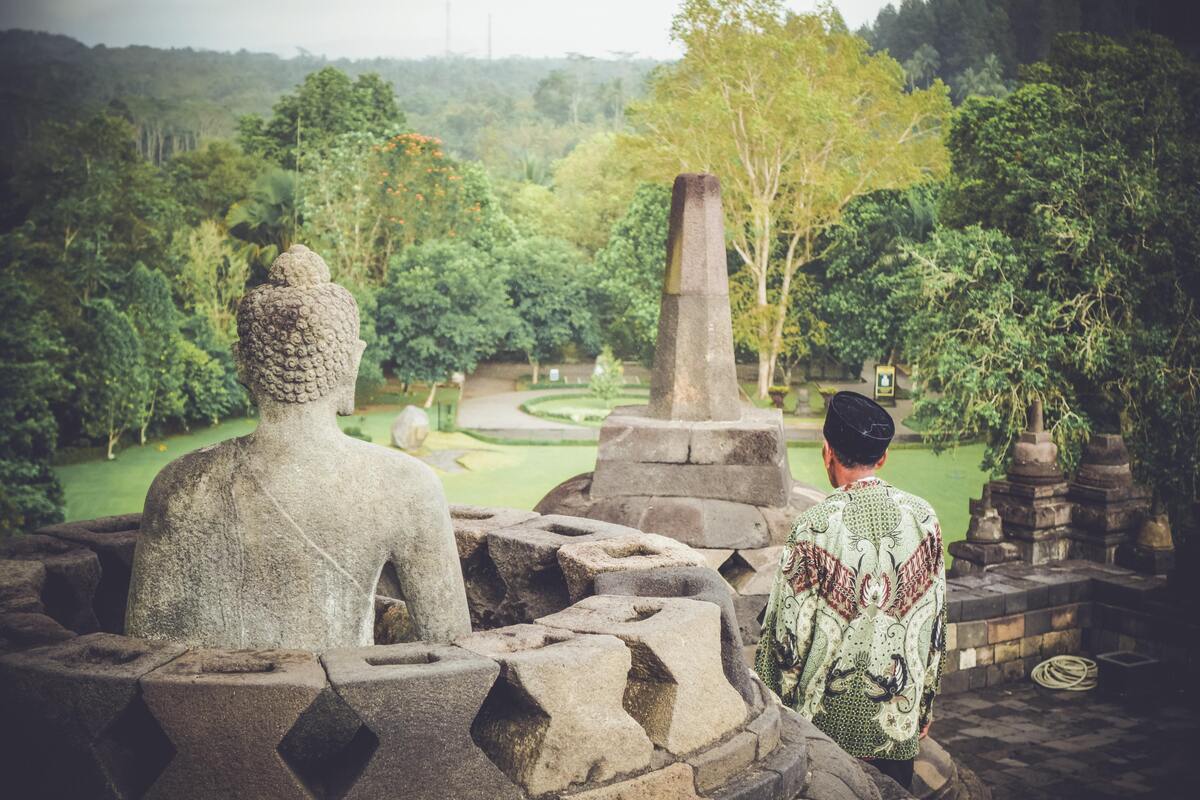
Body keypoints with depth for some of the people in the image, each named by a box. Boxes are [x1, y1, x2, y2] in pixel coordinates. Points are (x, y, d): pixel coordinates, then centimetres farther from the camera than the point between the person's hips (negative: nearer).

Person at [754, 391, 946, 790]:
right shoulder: (923, 517, -5)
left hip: (831, 715, -3)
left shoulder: (815, 526, -18)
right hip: (900, 713, 3)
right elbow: (935, 619, 2)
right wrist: (925, 705, 13)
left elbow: (789, 630, -13)